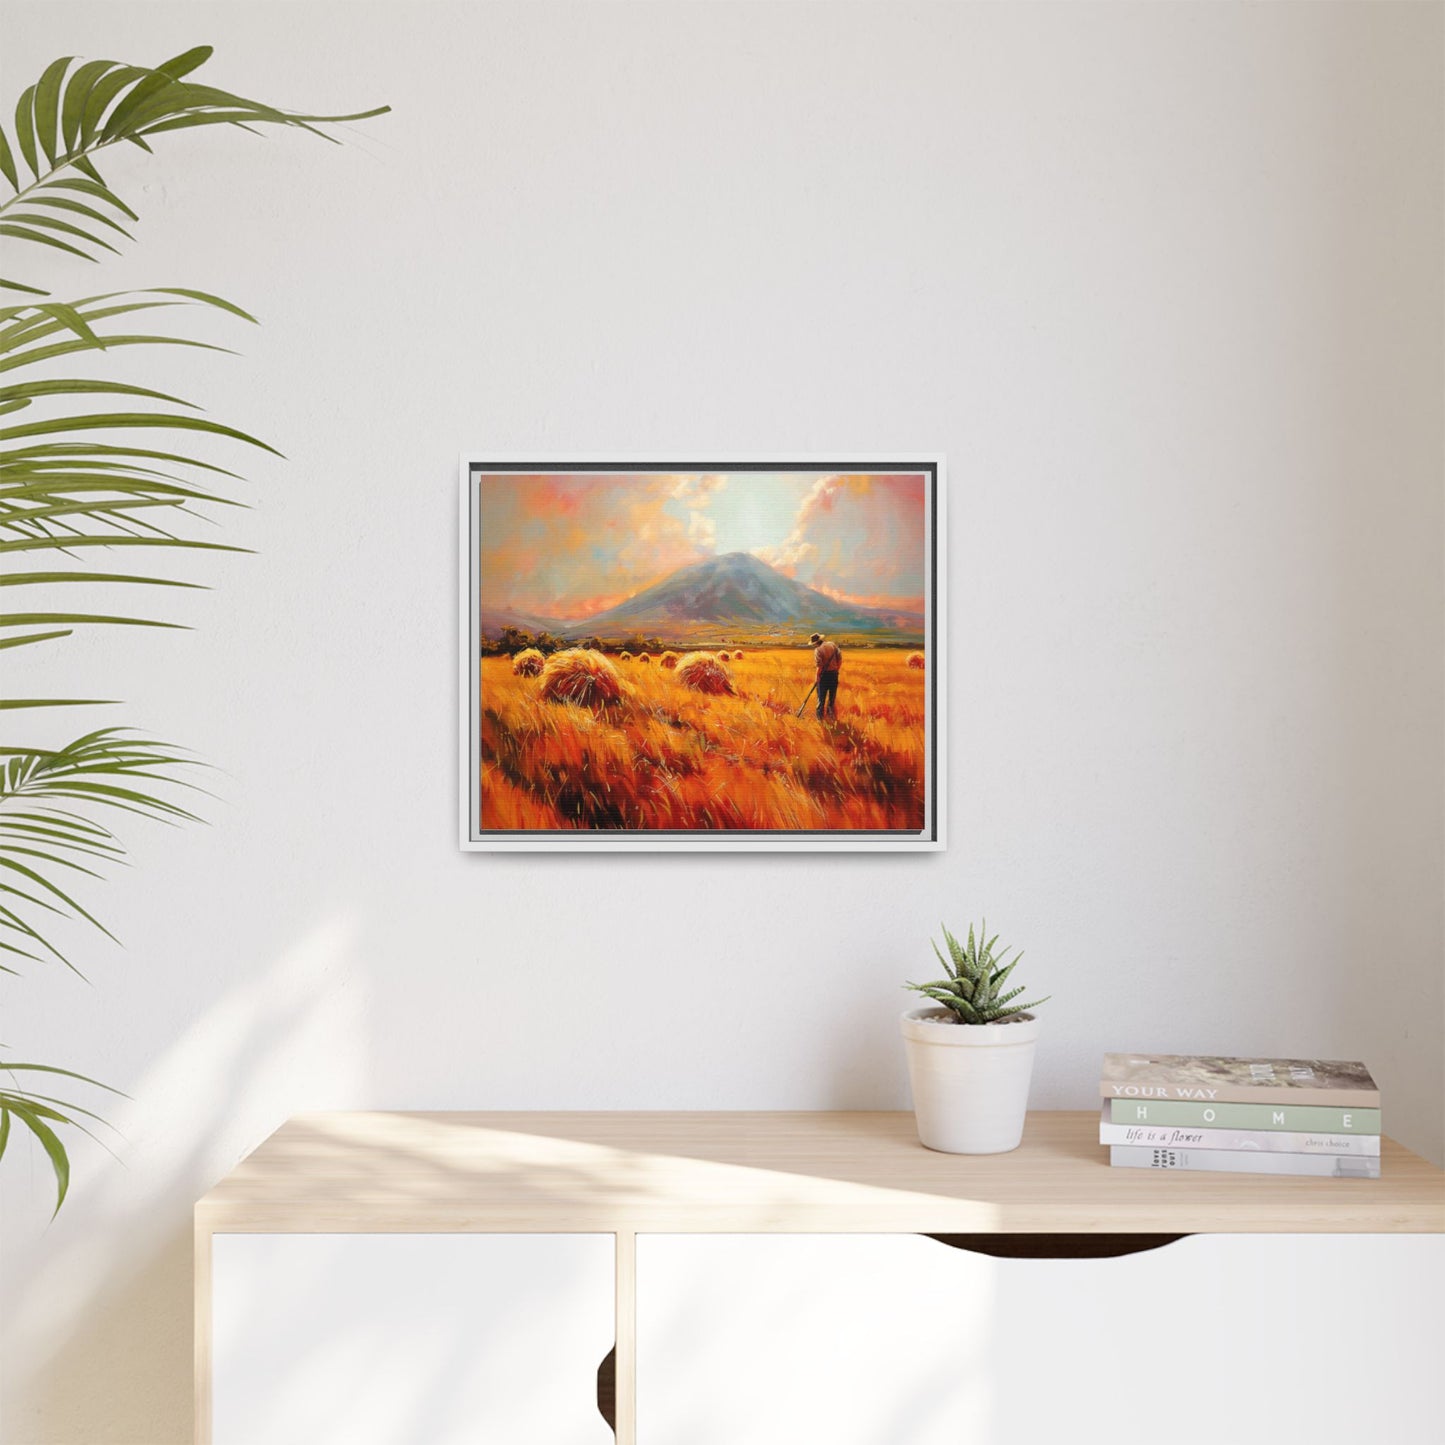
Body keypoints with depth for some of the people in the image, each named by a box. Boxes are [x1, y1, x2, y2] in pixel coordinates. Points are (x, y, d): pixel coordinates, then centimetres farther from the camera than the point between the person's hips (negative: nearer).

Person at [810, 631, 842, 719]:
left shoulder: (818, 650, -15)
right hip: (834, 674, 5)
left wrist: (817, 677, -9)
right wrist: (837, 669, 9)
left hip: (824, 674, -5)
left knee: (821, 696, 4)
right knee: (832, 696, 15)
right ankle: (831, 714, 21)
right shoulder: (833, 645, 2)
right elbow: (840, 657, 0)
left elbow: (819, 666, -19)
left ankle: (820, 717, 5)